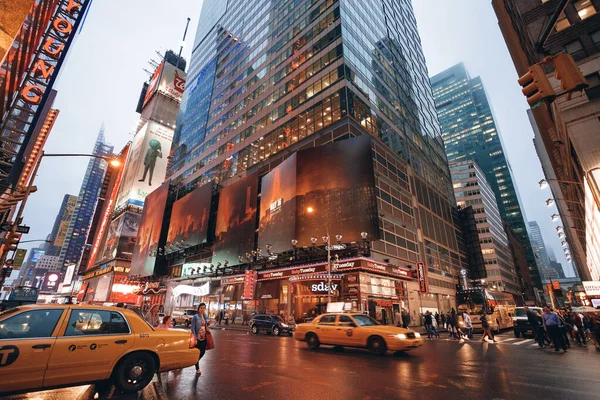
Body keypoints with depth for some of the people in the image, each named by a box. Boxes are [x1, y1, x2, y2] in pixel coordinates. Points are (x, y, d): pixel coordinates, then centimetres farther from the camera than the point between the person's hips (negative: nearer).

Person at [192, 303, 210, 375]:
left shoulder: (206, 316, 7)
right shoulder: (195, 317, -10)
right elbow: (193, 328, -12)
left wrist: (208, 323, -4)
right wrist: (195, 338, -18)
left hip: (204, 337, 5)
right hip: (198, 338, -5)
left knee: (203, 352, 10)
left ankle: (196, 361, 39)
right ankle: (197, 369, 19)